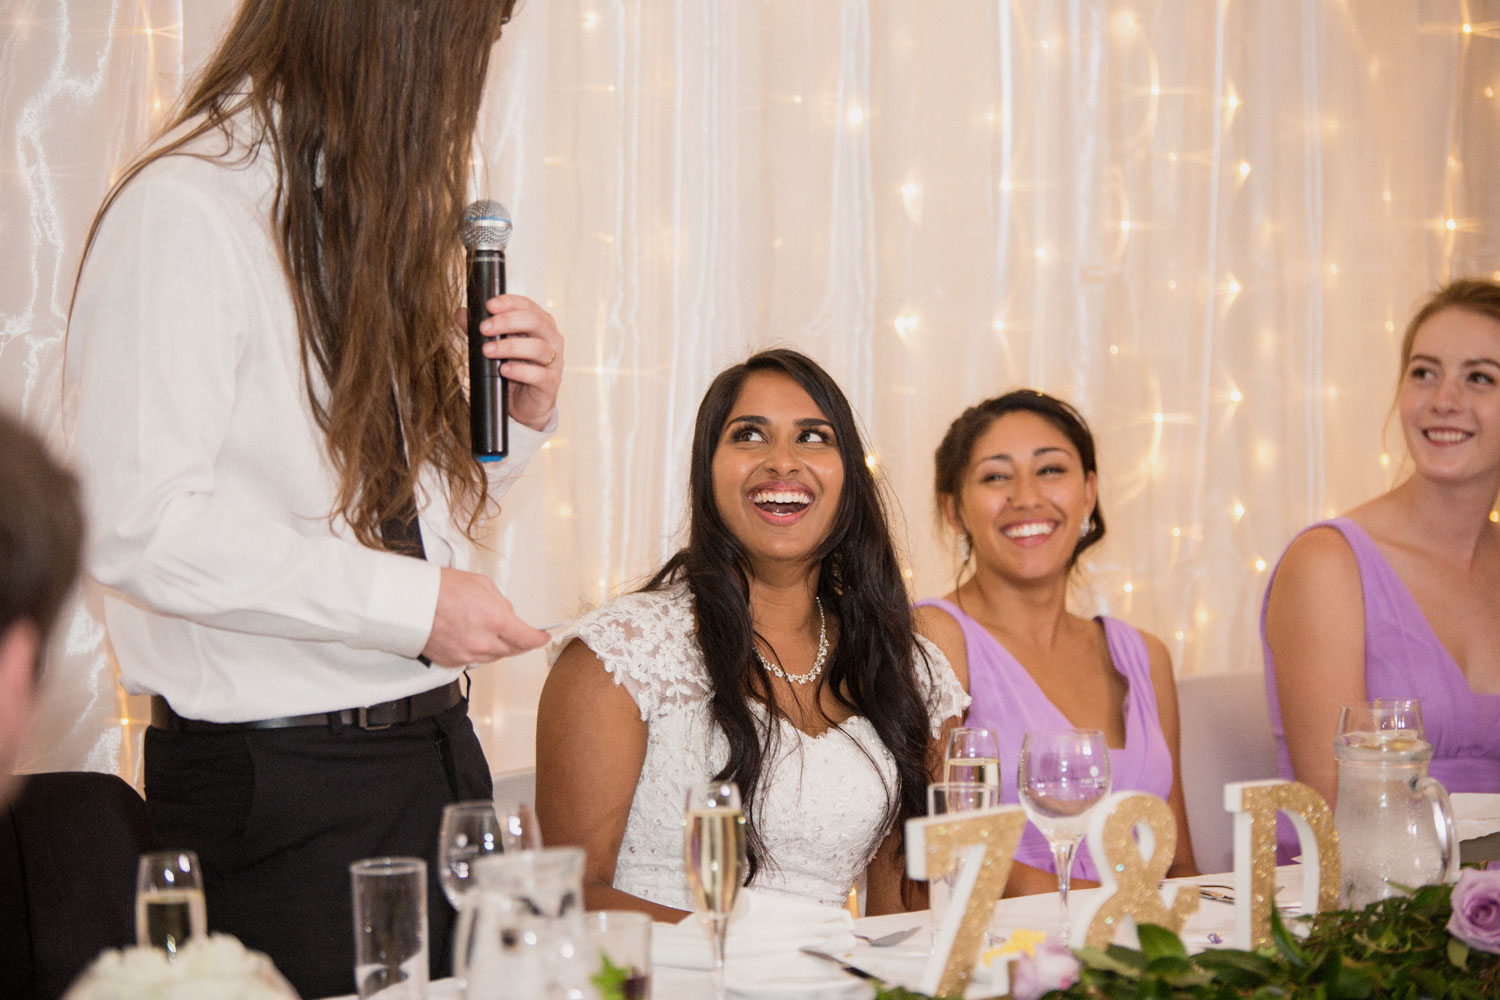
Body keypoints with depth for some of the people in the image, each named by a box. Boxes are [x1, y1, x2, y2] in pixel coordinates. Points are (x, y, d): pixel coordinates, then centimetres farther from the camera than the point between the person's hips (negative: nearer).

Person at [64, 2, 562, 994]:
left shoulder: (386, 221, 14)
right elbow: (140, 527, -21)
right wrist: (410, 602, -19)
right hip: (282, 788, -8)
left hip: (438, 753, 8)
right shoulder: (185, 216, -13)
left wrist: (518, 416, 1)